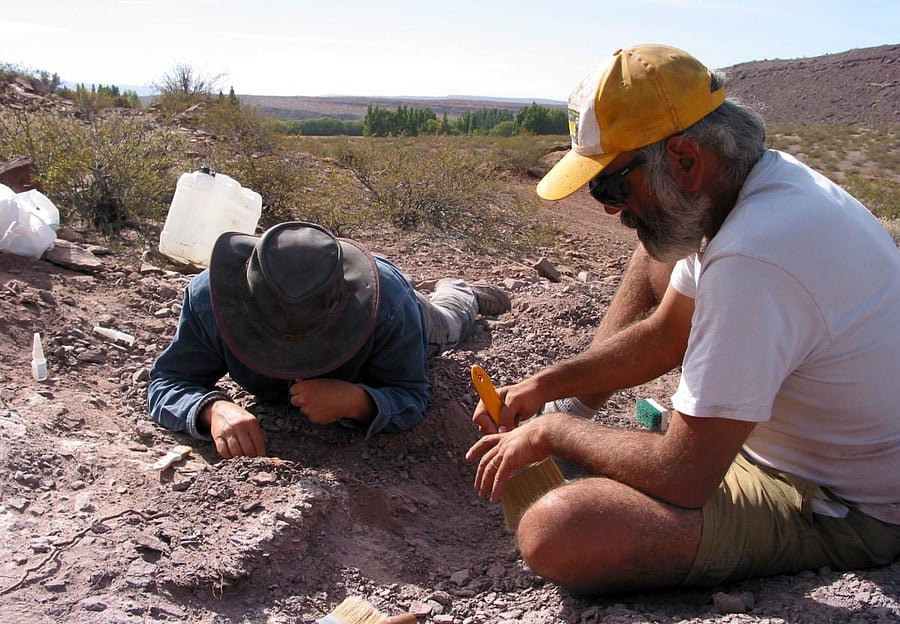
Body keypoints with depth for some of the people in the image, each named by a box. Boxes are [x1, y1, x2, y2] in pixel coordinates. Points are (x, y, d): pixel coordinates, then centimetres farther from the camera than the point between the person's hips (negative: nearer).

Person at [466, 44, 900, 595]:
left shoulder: (755, 259, -36)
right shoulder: (763, 180, -4)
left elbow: (681, 480, -31)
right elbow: (663, 334, 7)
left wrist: (551, 432, -15)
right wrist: (545, 385, 3)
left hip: (834, 510, -9)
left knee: (554, 533, -31)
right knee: (656, 255, 14)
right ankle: (572, 411, 19)